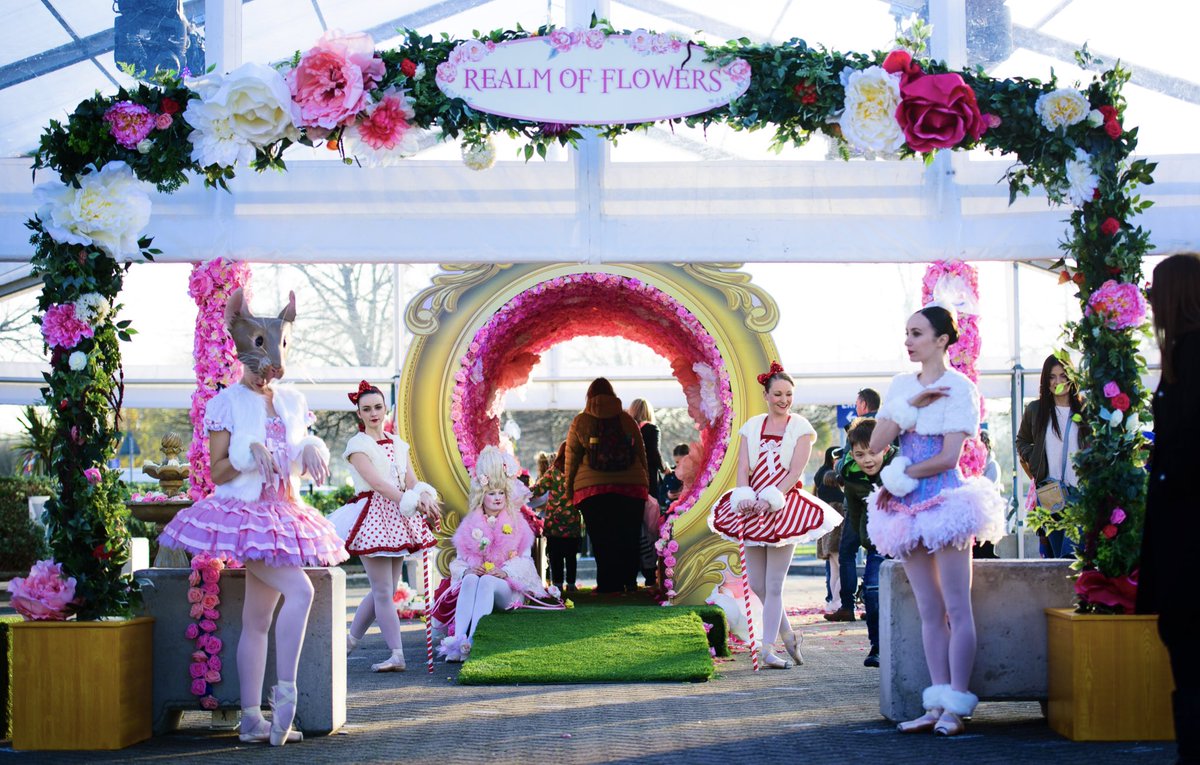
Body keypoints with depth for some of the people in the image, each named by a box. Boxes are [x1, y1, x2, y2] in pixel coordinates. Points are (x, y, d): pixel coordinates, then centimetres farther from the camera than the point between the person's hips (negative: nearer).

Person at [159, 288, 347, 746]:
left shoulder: (293, 401, 13)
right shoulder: (226, 403, -3)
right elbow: (217, 471, -5)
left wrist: (312, 449, -3)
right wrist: (250, 452, -22)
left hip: (283, 516, 6)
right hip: (241, 514, -6)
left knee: (258, 618, 5)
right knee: (300, 590, -24)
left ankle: (252, 719, 6)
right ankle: (285, 691, -17)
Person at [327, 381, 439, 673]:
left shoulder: (398, 444, 15)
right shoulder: (357, 444, -3)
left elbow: (412, 481, 6)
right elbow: (377, 482, -15)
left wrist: (425, 497, -18)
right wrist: (410, 502, -26)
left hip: (397, 518, 6)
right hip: (373, 515, -6)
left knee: (382, 590, 8)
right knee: (384, 592, -7)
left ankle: (350, 640, 22)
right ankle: (397, 654, -5)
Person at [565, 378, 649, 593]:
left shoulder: (580, 422, 6)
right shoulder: (627, 419, 10)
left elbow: (571, 458, 5)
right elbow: (642, 454, 13)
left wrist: (569, 490, 11)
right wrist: (646, 484, 20)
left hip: (592, 489, -1)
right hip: (632, 487, 1)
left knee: (602, 543, 1)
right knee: (629, 541, 6)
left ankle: (608, 588, 0)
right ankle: (629, 584, 0)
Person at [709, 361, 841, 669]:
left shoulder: (800, 427, 1)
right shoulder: (752, 426, 10)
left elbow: (795, 472, -8)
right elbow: (743, 468, 3)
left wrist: (771, 499, -20)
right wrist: (745, 498, -15)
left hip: (785, 509, -4)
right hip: (753, 510, 4)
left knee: (773, 586, -5)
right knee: (756, 584, 6)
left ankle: (768, 650, 1)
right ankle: (788, 635, 26)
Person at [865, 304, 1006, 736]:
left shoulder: (958, 388, -6)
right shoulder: (901, 386, 11)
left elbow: (948, 457, -13)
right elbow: (876, 444, 1)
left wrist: (898, 477, -7)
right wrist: (911, 405, -8)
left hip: (944, 500, -6)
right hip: (908, 506, 6)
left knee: (956, 608, -4)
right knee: (929, 611, 7)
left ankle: (956, 708, -2)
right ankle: (937, 706, 9)